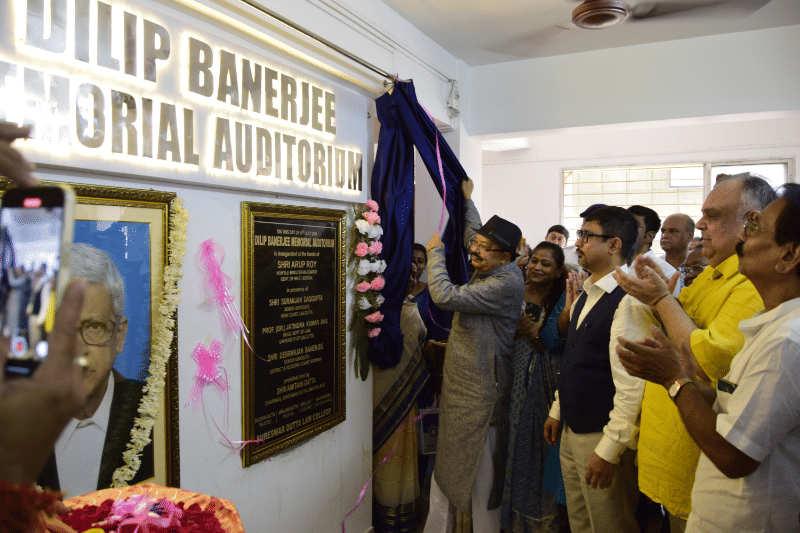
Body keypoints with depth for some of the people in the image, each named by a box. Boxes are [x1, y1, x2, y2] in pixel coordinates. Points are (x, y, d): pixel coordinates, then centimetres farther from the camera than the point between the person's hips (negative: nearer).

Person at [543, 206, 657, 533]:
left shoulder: (630, 301, -22)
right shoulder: (586, 295, 8)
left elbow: (632, 386, -24)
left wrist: (609, 449, -22)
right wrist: (557, 411, 18)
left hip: (604, 438, -9)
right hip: (571, 432, 9)